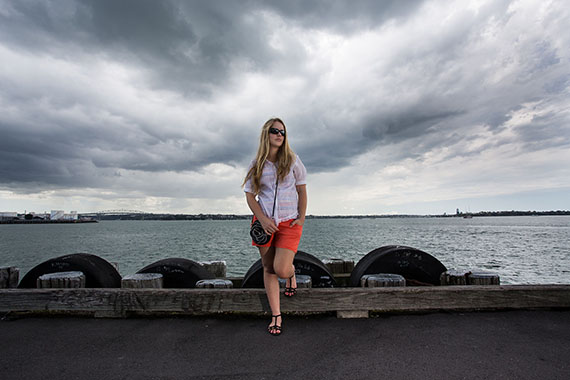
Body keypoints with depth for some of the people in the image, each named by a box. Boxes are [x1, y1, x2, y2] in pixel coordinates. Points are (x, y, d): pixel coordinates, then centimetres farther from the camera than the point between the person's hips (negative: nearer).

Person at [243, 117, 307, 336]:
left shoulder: (292, 161, 2)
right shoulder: (256, 165, 4)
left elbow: (302, 191, 5)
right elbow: (250, 195, 4)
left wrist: (301, 218, -3)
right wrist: (263, 219, -10)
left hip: (290, 222, -1)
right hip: (265, 222, 2)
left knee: (281, 269, -14)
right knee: (268, 269, 8)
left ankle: (292, 272, 26)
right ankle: (276, 316, 23)